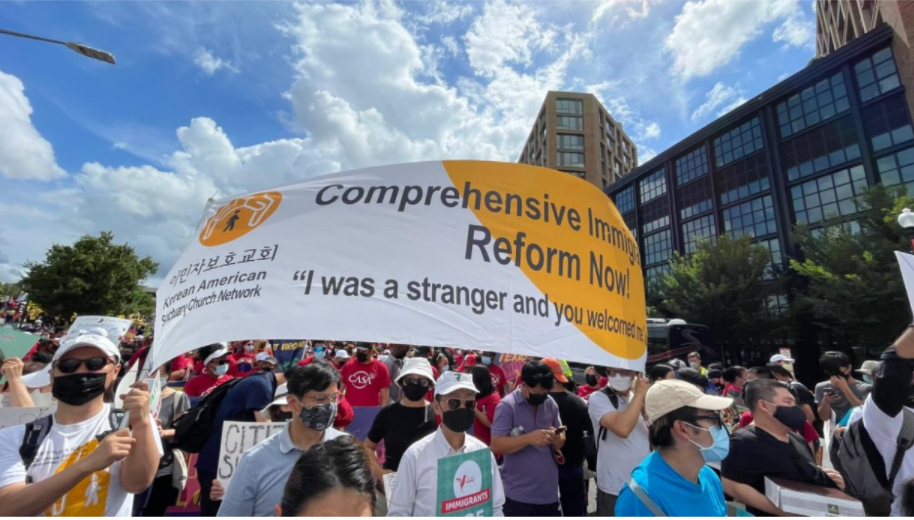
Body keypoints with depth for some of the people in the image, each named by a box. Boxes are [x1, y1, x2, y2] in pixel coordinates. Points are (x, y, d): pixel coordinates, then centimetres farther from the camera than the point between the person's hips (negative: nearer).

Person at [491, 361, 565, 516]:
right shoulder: (507, 405, -14)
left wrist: (557, 439, -14)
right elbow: (496, 445, -17)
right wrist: (529, 438, -28)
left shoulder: (551, 403, 2)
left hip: (550, 492, 5)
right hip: (520, 495, -5)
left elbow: (561, 440, 9)